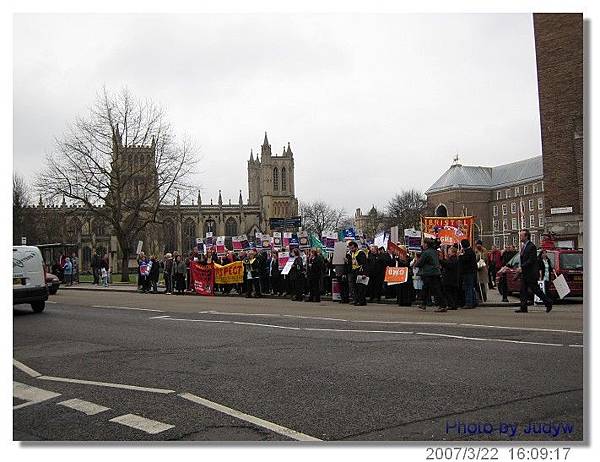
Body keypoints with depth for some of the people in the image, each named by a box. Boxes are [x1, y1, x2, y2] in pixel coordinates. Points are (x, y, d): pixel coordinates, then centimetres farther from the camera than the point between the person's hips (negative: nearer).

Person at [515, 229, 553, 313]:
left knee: (535, 289, -1)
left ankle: (548, 302, 13)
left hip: (531, 273, -9)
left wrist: (521, 267, -21)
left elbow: (531, 260, -21)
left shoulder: (531, 246, -15)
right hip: (524, 273, 9)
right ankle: (523, 308, 6)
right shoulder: (523, 246, 14)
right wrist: (520, 268, 9)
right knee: (523, 290, 5)